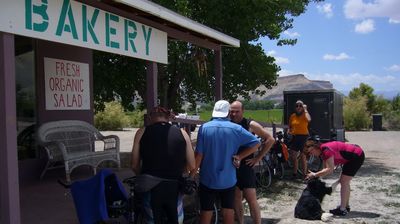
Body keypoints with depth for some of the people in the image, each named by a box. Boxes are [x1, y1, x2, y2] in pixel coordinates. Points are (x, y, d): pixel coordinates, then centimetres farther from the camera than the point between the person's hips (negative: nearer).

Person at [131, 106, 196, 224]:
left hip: (151, 189, 0)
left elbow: (135, 166, 0)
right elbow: (191, 166, 1)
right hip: (174, 188, 1)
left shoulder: (142, 132, -1)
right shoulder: (182, 133, 0)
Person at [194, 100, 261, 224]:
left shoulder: (204, 127, -9)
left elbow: (199, 154, -9)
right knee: (228, 211, 13)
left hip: (208, 179, 0)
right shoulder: (235, 128, -6)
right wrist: (239, 156, -3)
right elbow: (256, 143, -6)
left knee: (206, 211, 11)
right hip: (228, 179, 1)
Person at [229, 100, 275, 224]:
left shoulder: (250, 125, -6)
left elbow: (270, 139, -3)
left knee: (251, 199, -4)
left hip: (246, 167, -3)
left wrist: (258, 158, -5)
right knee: (236, 199, 12)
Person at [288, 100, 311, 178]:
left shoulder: (304, 115, -5)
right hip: (295, 137, 5)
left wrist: (305, 109, -18)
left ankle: (304, 174, 12)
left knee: (303, 157, 1)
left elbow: (309, 120, -29)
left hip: (303, 137, -5)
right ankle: (294, 173, 27)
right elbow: (290, 126, 18)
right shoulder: (292, 116, 6)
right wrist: (289, 131, -3)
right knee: (293, 156, 10)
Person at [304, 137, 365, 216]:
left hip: (357, 155, -10)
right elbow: (325, 169, 6)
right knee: (344, 182, 17)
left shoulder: (326, 149, -25)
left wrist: (315, 174, -24)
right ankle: (346, 206, 27)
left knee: (343, 182, -9)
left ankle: (342, 209, -7)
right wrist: (315, 175, -8)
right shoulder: (322, 152, 4)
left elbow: (330, 170, -28)